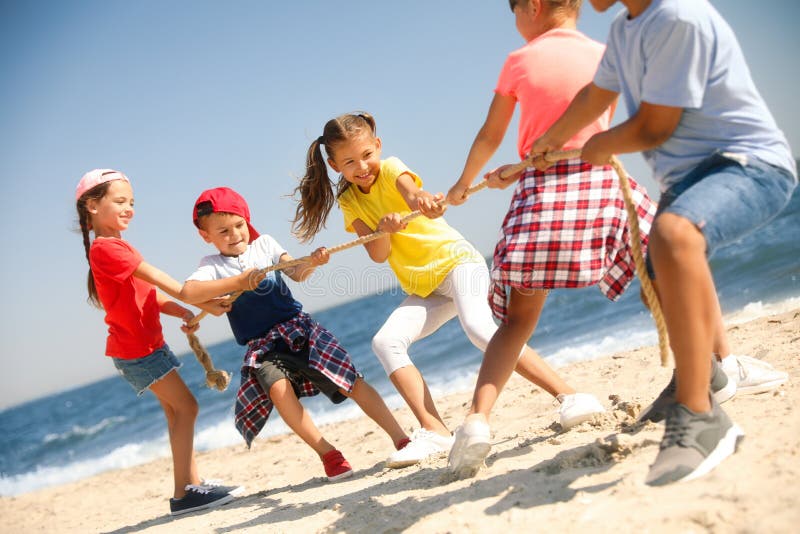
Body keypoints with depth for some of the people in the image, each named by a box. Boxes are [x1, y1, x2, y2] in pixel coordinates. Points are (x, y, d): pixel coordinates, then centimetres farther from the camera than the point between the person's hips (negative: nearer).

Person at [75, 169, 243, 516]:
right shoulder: (106, 248, -16)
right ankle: (183, 493, -10)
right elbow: (156, 279, -20)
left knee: (175, 410, 12)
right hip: (135, 347, -10)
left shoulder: (115, 247, 16)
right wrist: (203, 303, -20)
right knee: (185, 406, -11)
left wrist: (182, 312, -6)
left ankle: (192, 484, 17)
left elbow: (147, 293, 9)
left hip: (146, 344, 10)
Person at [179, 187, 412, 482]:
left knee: (349, 379, -10)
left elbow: (296, 273, -5)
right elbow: (187, 292, -16)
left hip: (297, 327, 1)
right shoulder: (213, 266, 4)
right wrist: (237, 282, -21)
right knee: (279, 387, -30)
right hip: (262, 347, -1)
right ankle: (327, 452, -20)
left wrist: (311, 263, -29)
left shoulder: (264, 244, 8)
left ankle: (400, 438, -3)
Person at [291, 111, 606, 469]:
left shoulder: (390, 168, -7)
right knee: (386, 341, -18)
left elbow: (410, 191, -32)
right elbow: (378, 255, -7)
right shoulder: (349, 202, 5)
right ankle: (435, 432, -21)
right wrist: (384, 228, -30)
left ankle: (569, 395, -29)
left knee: (478, 327, -31)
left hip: (457, 262, -5)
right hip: (422, 289, 6)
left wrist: (420, 199, -57)